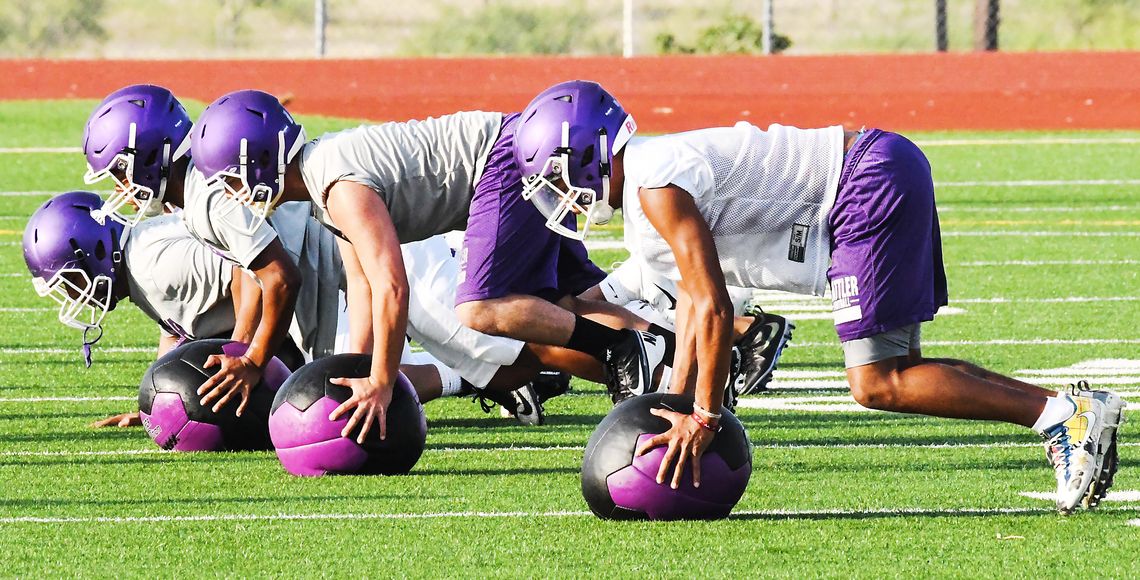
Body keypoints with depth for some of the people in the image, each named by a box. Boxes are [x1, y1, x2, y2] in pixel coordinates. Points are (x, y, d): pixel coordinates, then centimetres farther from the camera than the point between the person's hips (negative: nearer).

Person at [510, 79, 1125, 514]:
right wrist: (675, 406, 20)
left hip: (870, 184, -10)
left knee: (877, 383, -11)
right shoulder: (650, 183, 18)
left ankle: (1063, 414, -16)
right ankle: (1066, 411, 6)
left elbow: (714, 307, -15)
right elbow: (693, 300, 24)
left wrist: (703, 418, -7)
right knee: (895, 373, 12)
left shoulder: (655, 185, -13)